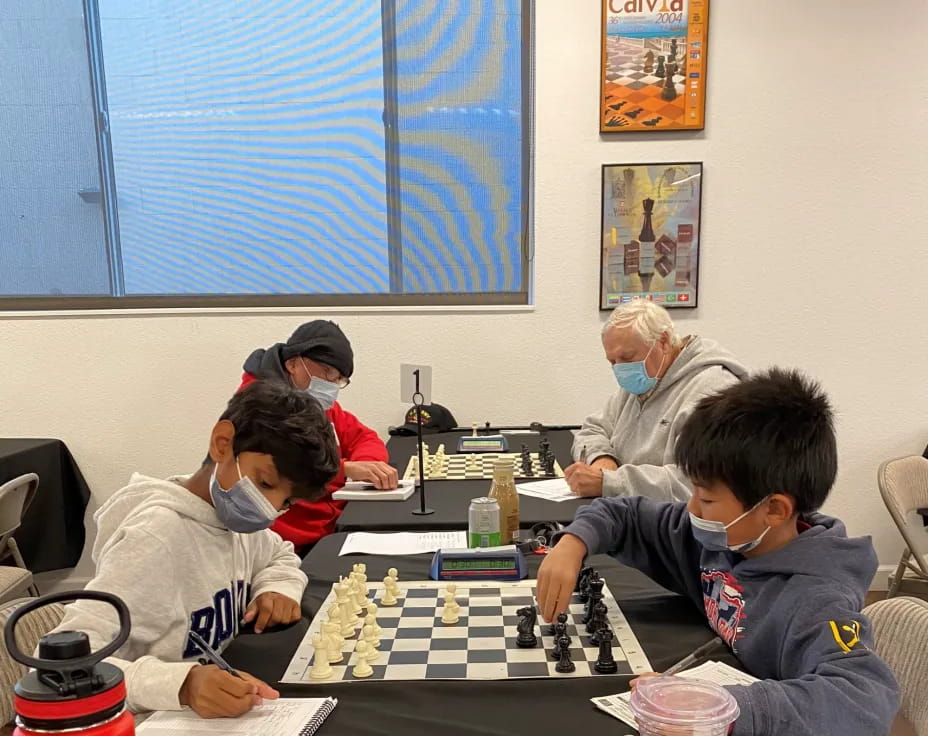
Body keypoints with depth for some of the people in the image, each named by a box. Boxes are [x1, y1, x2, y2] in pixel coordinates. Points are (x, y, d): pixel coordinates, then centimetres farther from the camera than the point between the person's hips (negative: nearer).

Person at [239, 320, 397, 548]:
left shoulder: (319, 402, 16)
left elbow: (364, 438, 14)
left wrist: (369, 465, -9)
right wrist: (346, 468, -32)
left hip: (334, 528, 8)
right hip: (294, 544, -8)